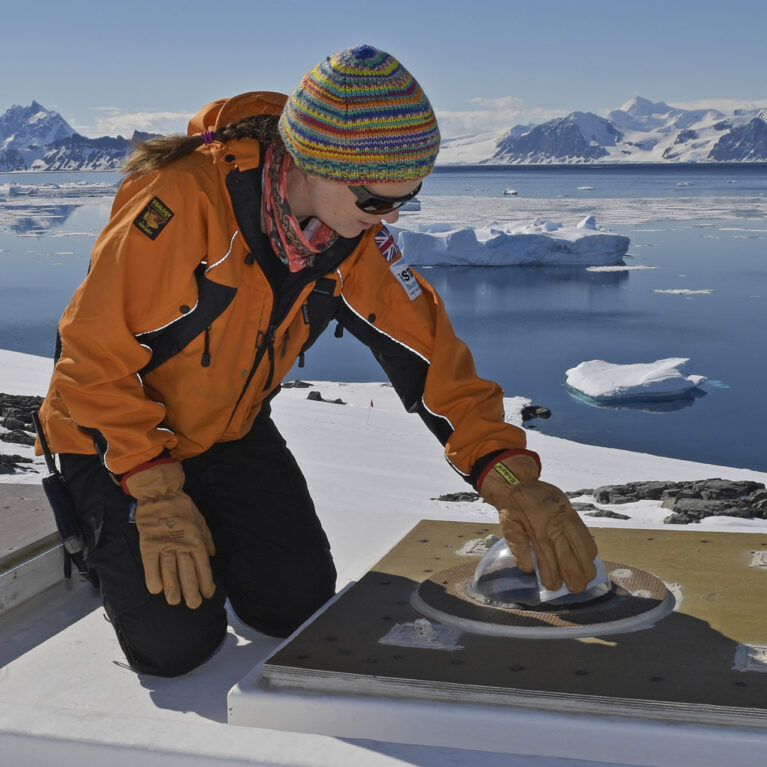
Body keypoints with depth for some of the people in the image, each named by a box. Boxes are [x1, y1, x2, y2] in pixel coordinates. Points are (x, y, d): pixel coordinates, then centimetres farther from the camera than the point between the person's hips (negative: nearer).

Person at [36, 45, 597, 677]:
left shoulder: (358, 235, -15)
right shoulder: (180, 202, -34)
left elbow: (426, 348, -16)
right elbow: (95, 353, -27)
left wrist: (510, 476, -28)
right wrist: (158, 494, -28)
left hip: (231, 431, 5)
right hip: (118, 434, -5)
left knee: (298, 606, -2)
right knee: (176, 642, -12)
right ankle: (101, 527, 16)